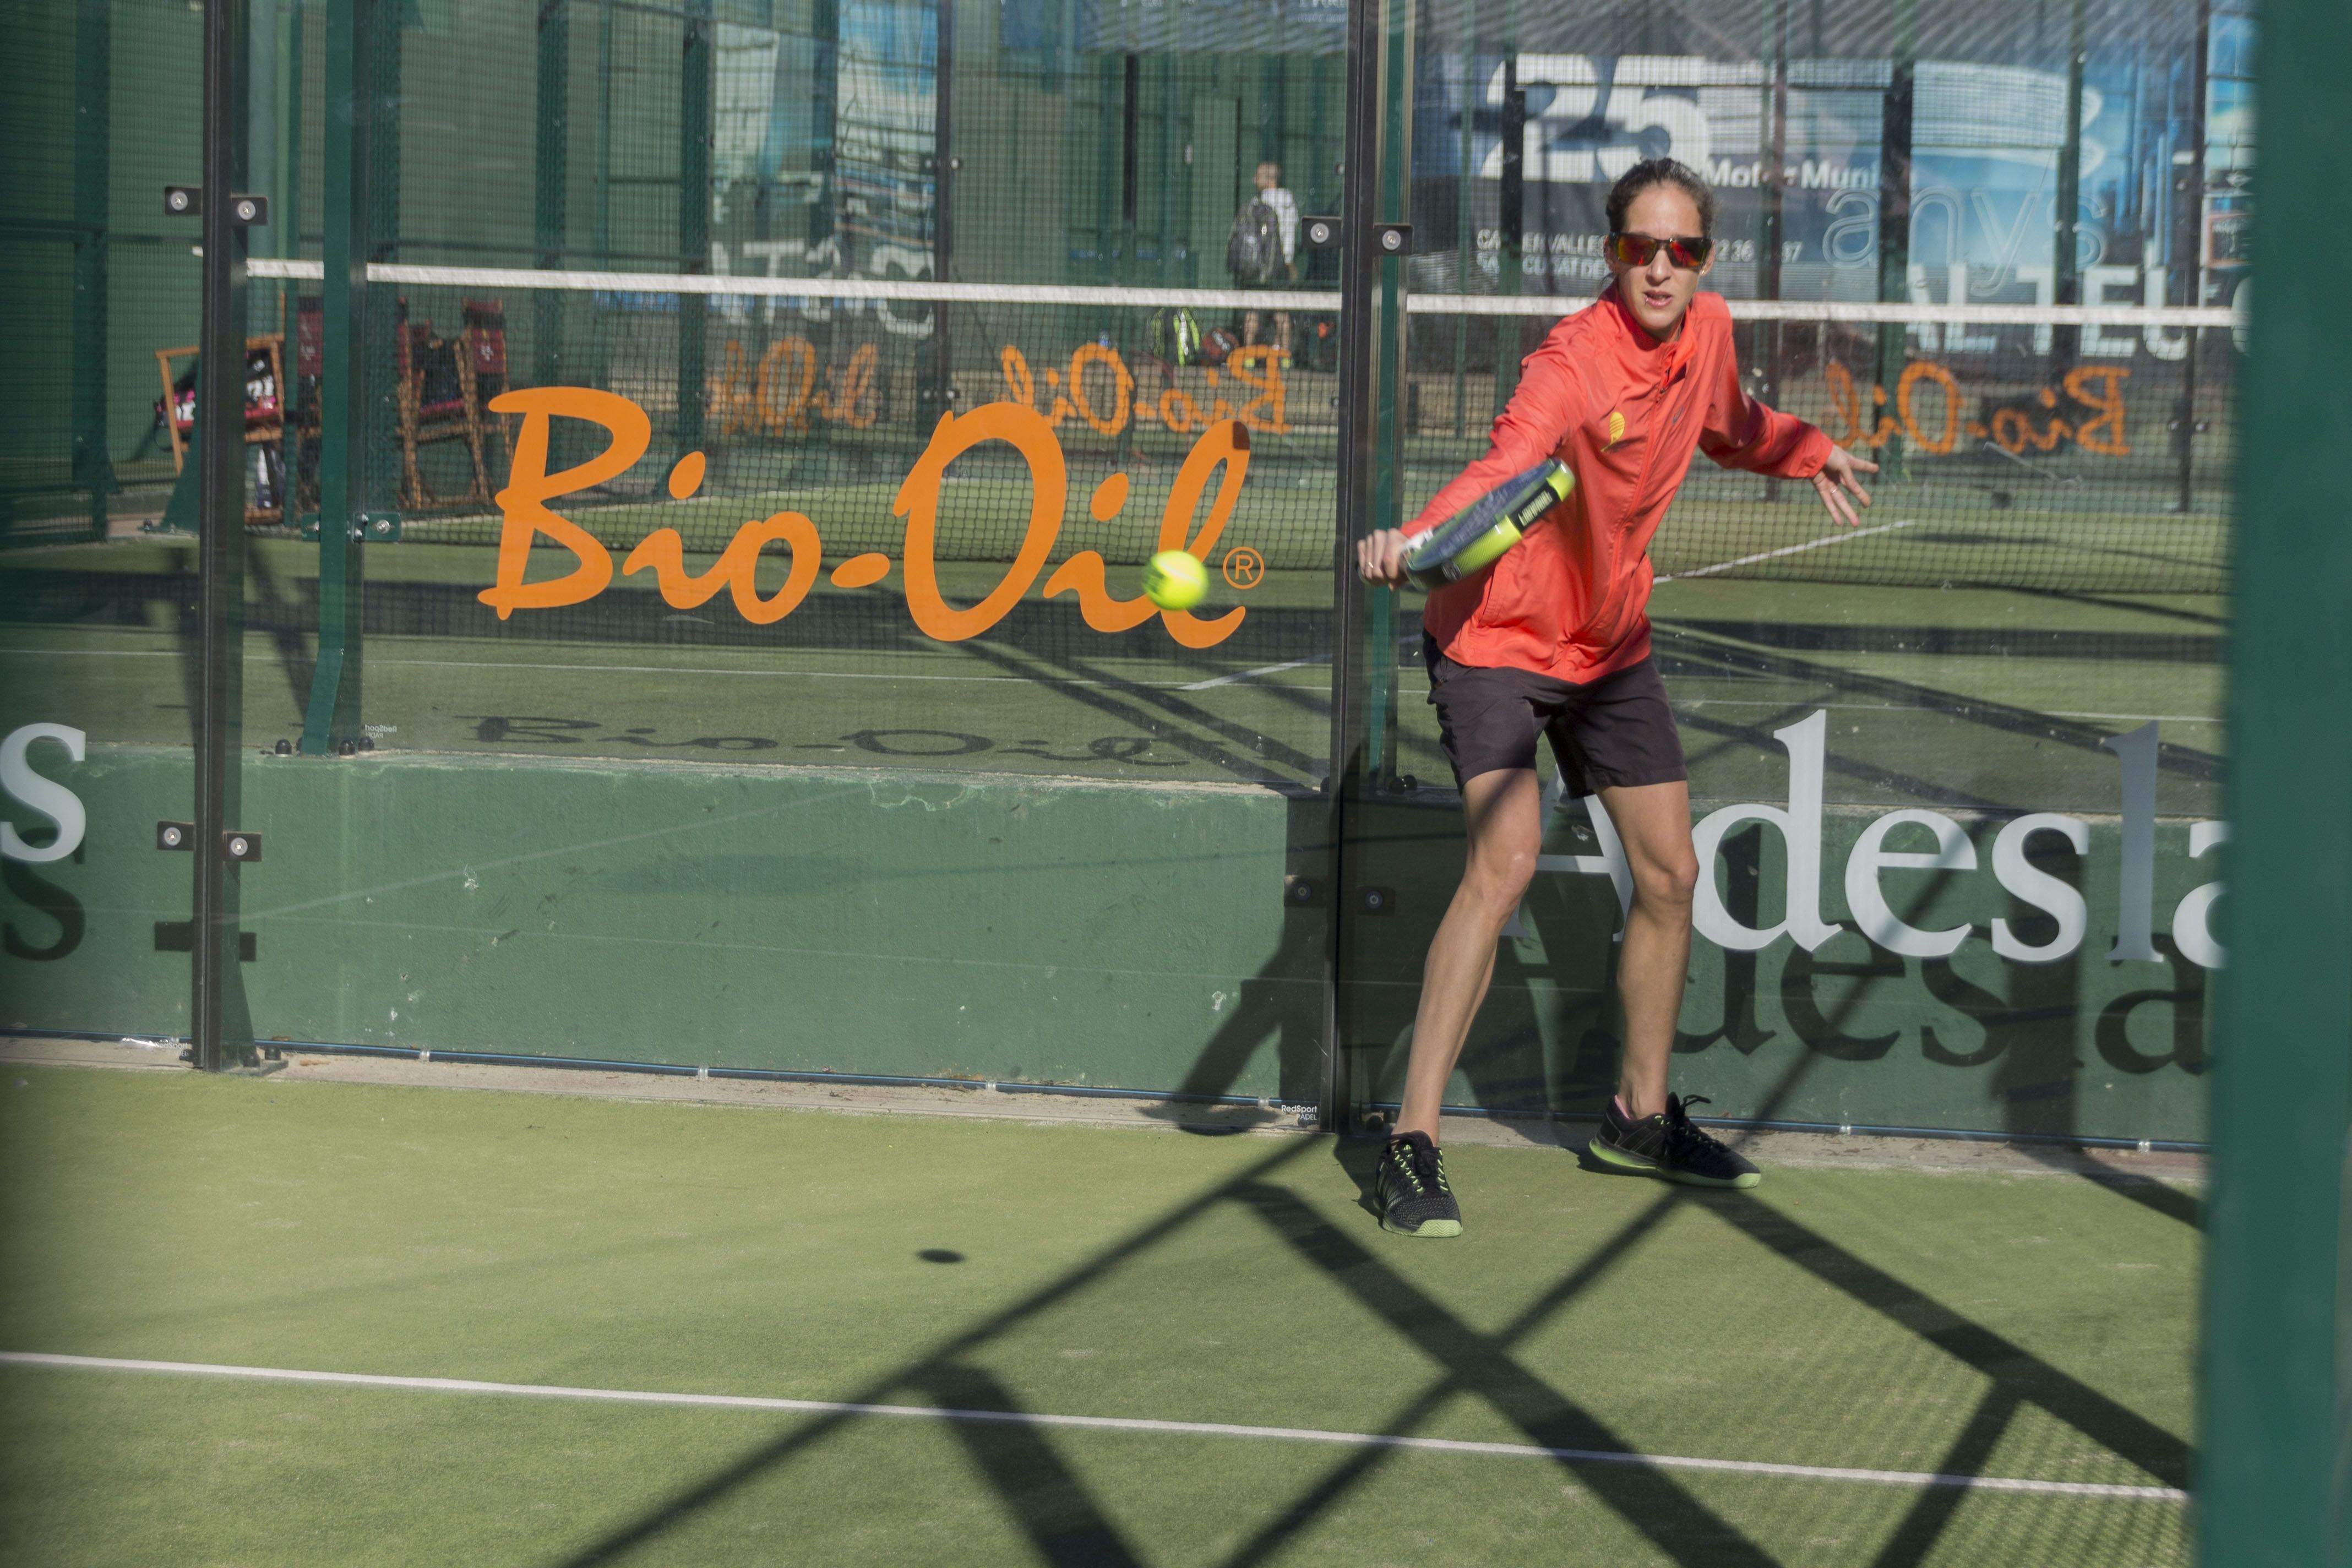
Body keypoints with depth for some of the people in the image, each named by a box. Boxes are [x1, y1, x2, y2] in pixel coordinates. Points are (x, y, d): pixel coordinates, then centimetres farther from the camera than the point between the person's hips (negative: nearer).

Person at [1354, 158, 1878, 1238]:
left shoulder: (1707, 330, -4)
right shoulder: (1573, 364, -27)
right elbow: (1501, 472, -47)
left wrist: (1810, 451, 8)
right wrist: (1414, 541, -65)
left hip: (1611, 643, 8)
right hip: (1498, 634, -8)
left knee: (1669, 875, 12)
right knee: (1506, 859, -24)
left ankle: (1641, 1116, 33)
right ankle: (1411, 1146, -21)